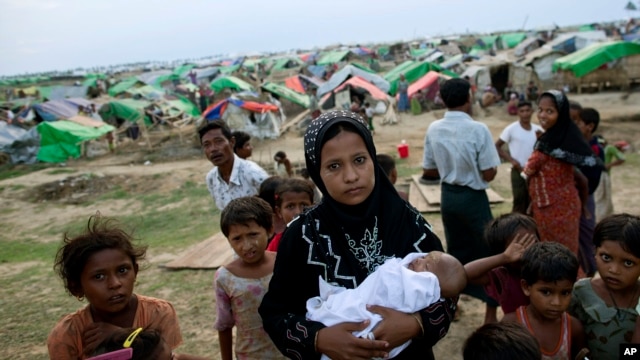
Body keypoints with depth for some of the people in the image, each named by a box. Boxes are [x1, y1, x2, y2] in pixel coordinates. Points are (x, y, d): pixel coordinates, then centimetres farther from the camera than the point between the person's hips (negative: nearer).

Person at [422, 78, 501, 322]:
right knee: (487, 251, 10)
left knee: (455, 250, 20)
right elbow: (488, 174, -15)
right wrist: (483, 168, 6)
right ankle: (491, 313, 17)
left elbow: (428, 171, 3)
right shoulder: (478, 129, -18)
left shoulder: (433, 130, -3)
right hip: (473, 198, -5)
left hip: (448, 196, 5)